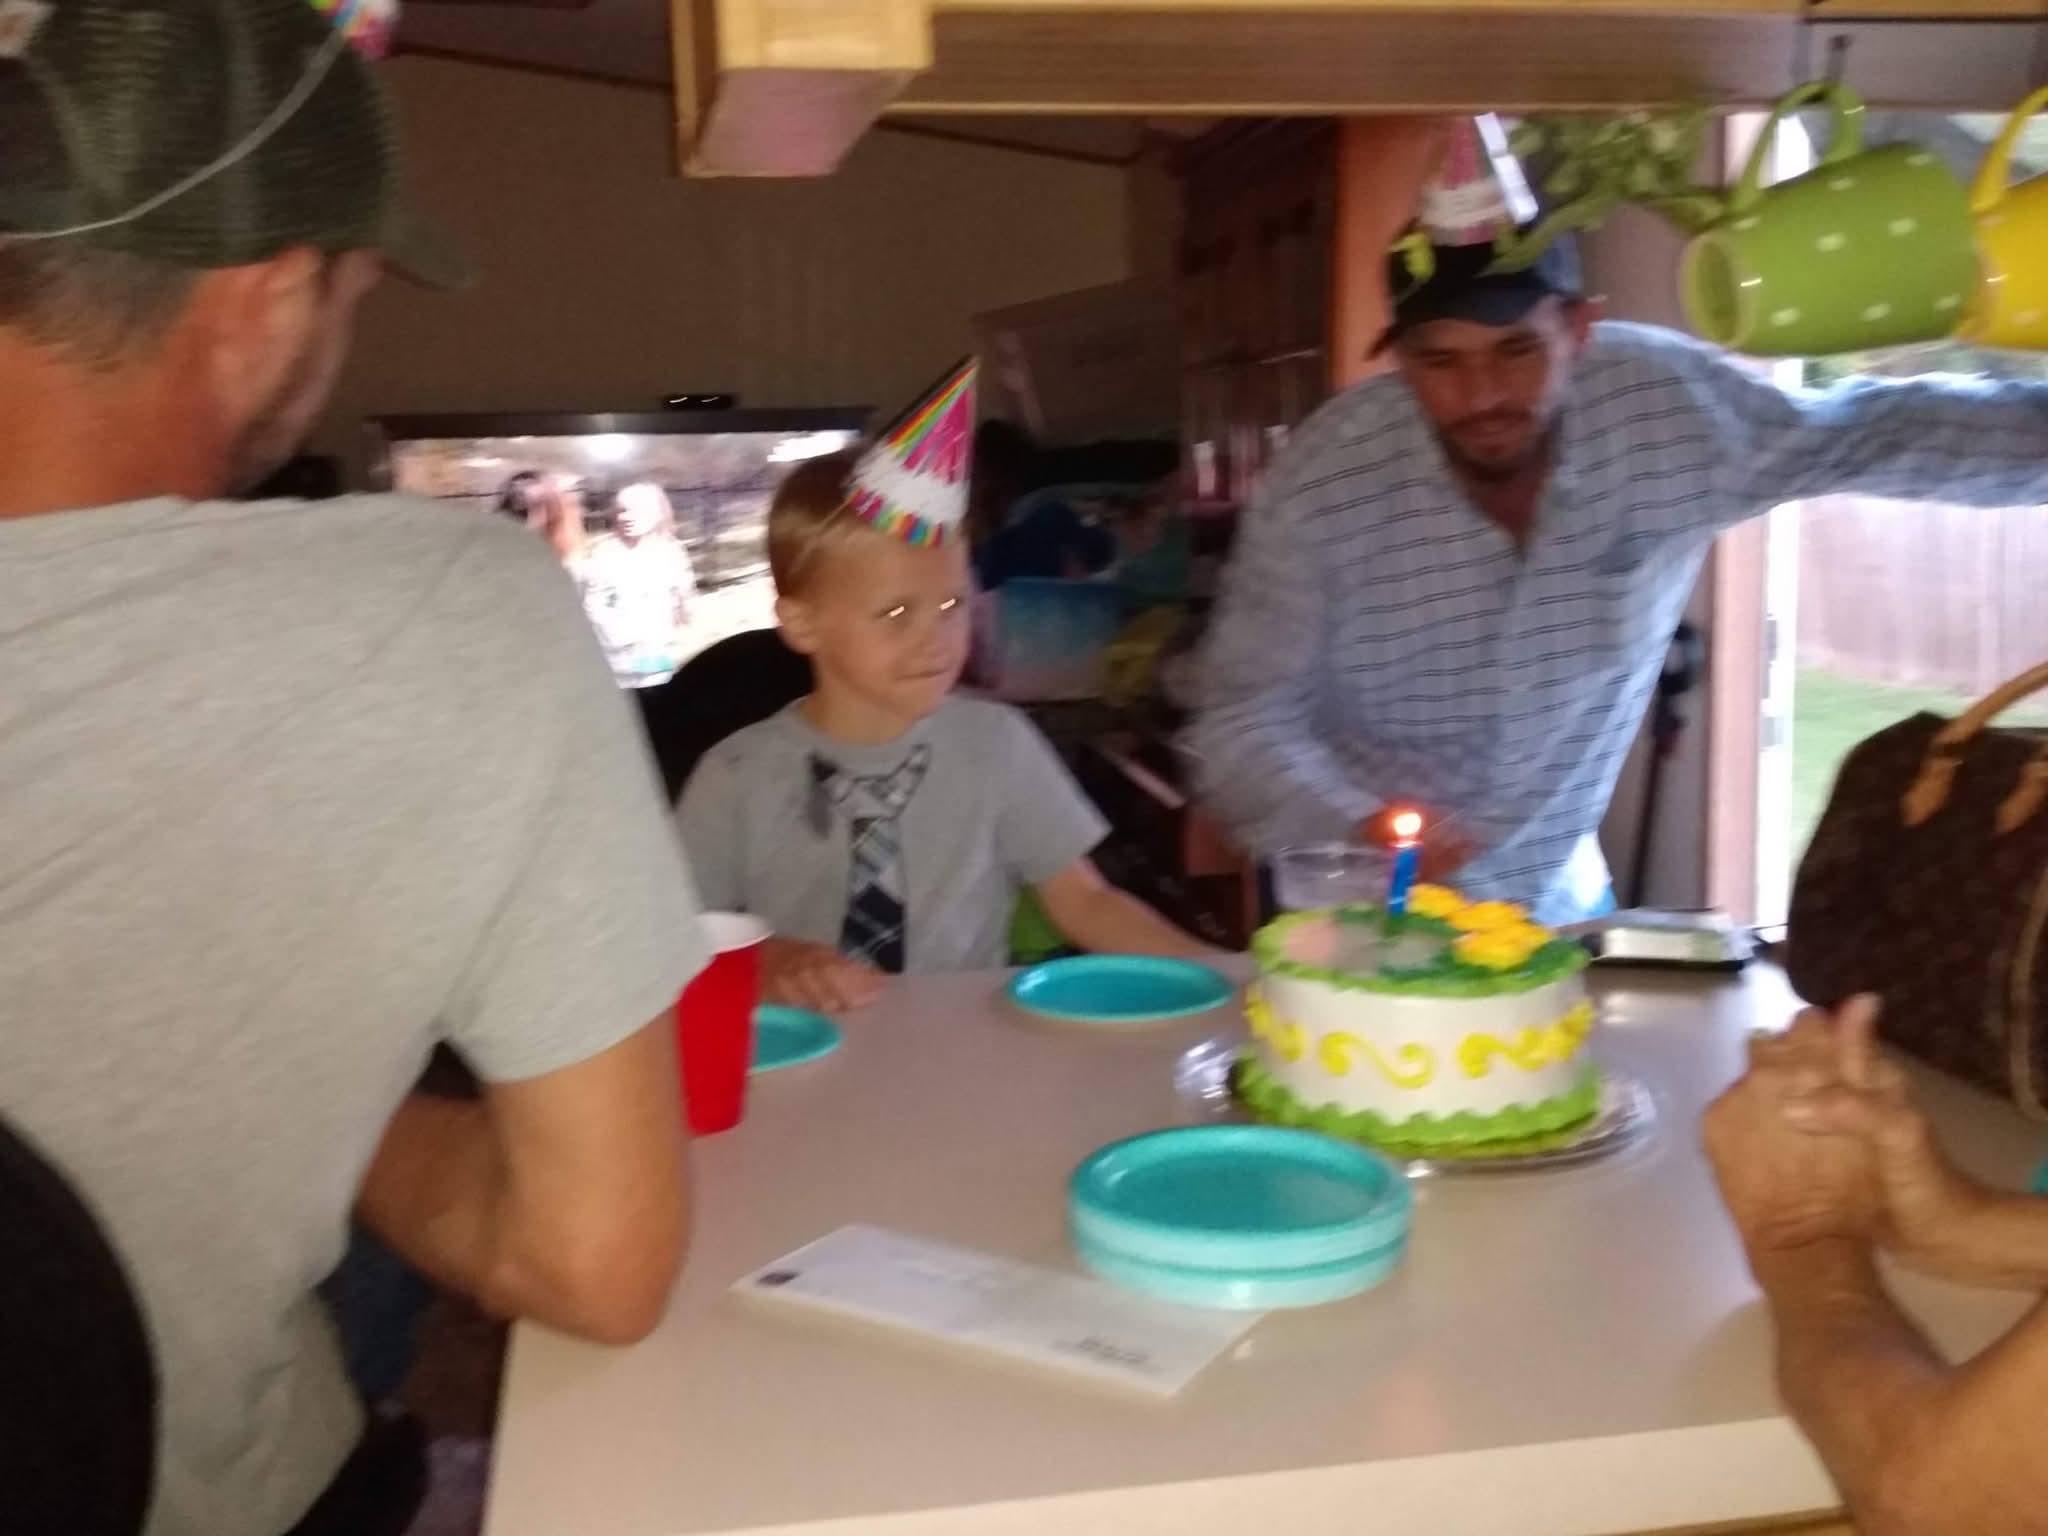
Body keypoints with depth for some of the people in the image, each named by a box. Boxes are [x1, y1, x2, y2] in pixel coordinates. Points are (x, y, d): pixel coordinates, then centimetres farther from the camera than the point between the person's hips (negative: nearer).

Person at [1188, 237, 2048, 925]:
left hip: (1557, 901, 3)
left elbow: (1877, 435, -5)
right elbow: (1242, 726, -20)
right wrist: (1354, 831, -38)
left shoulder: (1669, 406, -17)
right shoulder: (1322, 487, -23)